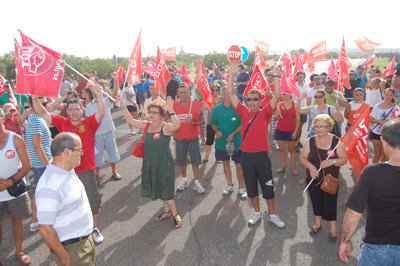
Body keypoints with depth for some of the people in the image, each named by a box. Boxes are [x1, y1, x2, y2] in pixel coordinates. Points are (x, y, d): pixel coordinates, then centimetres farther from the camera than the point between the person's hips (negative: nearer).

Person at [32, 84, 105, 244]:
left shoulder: (89, 123, -5)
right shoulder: (63, 123, 3)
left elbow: (101, 113, -21)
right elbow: (43, 114, 2)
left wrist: (99, 96, -35)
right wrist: (35, 98, -10)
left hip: (86, 171, -2)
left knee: (92, 201, 10)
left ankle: (94, 228, 30)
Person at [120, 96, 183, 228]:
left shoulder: (166, 127, -17)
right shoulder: (146, 125, 2)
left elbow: (176, 125, -38)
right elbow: (130, 120, 7)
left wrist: (171, 111, -51)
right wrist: (123, 106, -2)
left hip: (164, 164, -7)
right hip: (149, 163, 7)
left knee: (165, 190, -1)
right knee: (158, 188, 18)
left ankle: (175, 214, 20)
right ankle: (167, 211, 37)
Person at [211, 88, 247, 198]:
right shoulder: (217, 108, 1)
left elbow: (242, 124, -7)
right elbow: (213, 124, 10)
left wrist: (233, 134, -20)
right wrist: (217, 131, -10)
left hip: (236, 142, -3)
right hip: (221, 141, 3)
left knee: (239, 165, 2)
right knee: (226, 163, 15)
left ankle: (241, 188, 17)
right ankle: (230, 185, 32)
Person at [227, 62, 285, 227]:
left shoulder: (265, 113, -3)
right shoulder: (244, 112, 3)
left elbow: (277, 96, -13)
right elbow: (230, 94, 1)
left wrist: (276, 76, -17)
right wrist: (231, 75, -4)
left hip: (262, 155, -2)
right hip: (246, 156, 3)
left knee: (268, 186, 8)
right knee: (251, 186, 14)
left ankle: (272, 215, 26)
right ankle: (257, 212, 33)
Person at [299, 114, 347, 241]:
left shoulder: (336, 142, -5)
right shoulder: (309, 141, -1)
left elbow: (344, 159, -4)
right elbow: (302, 158, -1)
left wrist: (332, 161, -23)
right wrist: (310, 166, -20)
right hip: (313, 179, 2)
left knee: (330, 203, 2)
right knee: (316, 201, 15)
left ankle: (333, 227, 24)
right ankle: (318, 223, 38)